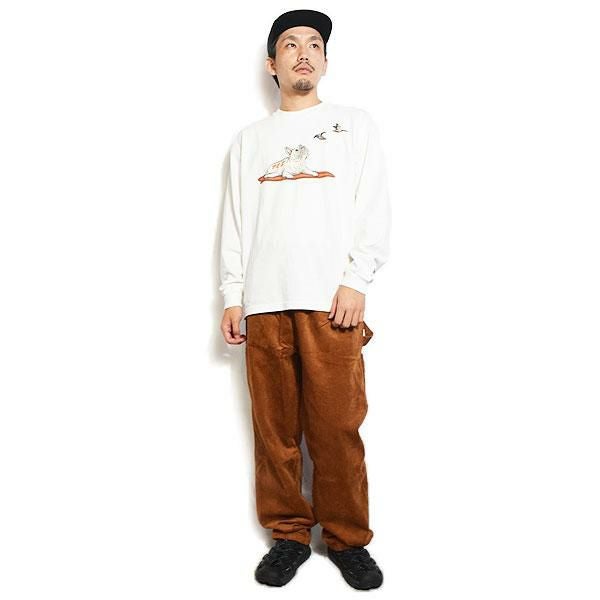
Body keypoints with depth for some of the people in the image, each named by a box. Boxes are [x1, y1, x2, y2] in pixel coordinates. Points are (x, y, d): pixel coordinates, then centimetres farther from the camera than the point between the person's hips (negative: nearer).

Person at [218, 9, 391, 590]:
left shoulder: (355, 125, 14)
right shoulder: (248, 138, 20)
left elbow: (374, 209, 5)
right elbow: (235, 221, 15)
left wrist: (356, 282, -7)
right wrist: (232, 296, 5)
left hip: (332, 300, -2)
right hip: (263, 302, 2)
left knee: (337, 427, -2)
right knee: (275, 427, 3)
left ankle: (347, 539, 14)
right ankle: (289, 535, 18)